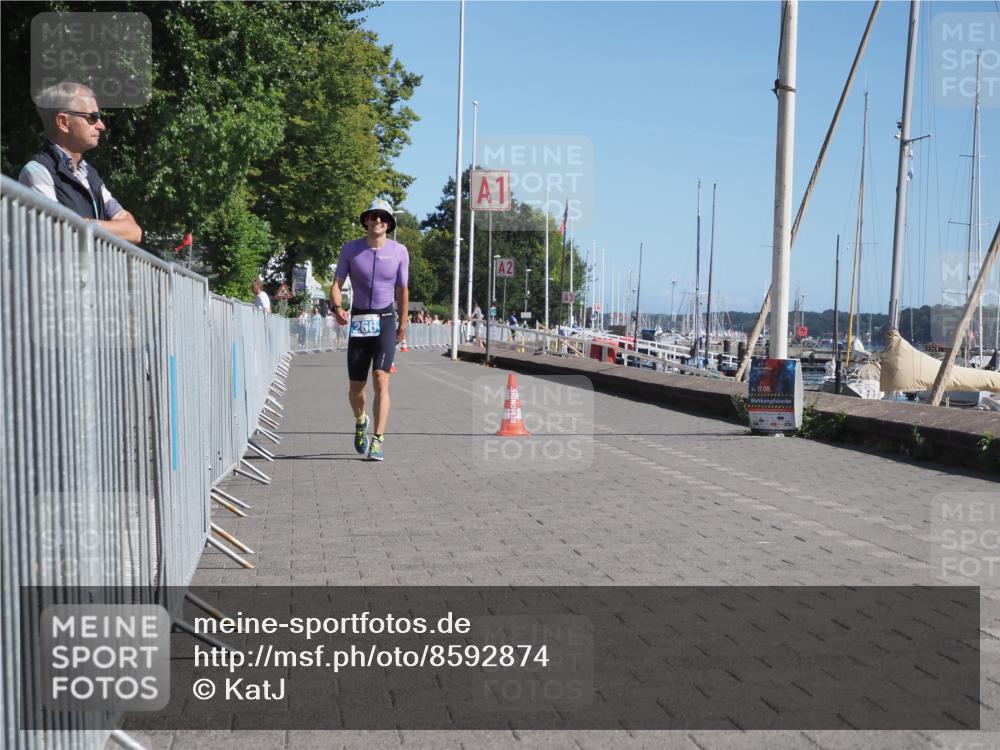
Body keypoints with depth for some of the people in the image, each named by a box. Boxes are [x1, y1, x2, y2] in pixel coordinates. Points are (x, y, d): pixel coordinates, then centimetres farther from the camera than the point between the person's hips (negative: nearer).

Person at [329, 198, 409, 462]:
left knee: (381, 378, -17)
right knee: (356, 386, 6)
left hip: (385, 321, -1)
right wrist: (337, 308, -20)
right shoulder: (350, 250, 1)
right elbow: (336, 284, 0)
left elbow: (402, 291, 9)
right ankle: (360, 421, 38)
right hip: (358, 322, 1)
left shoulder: (399, 251, 2)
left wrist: (403, 325, 14)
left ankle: (378, 440, -17)